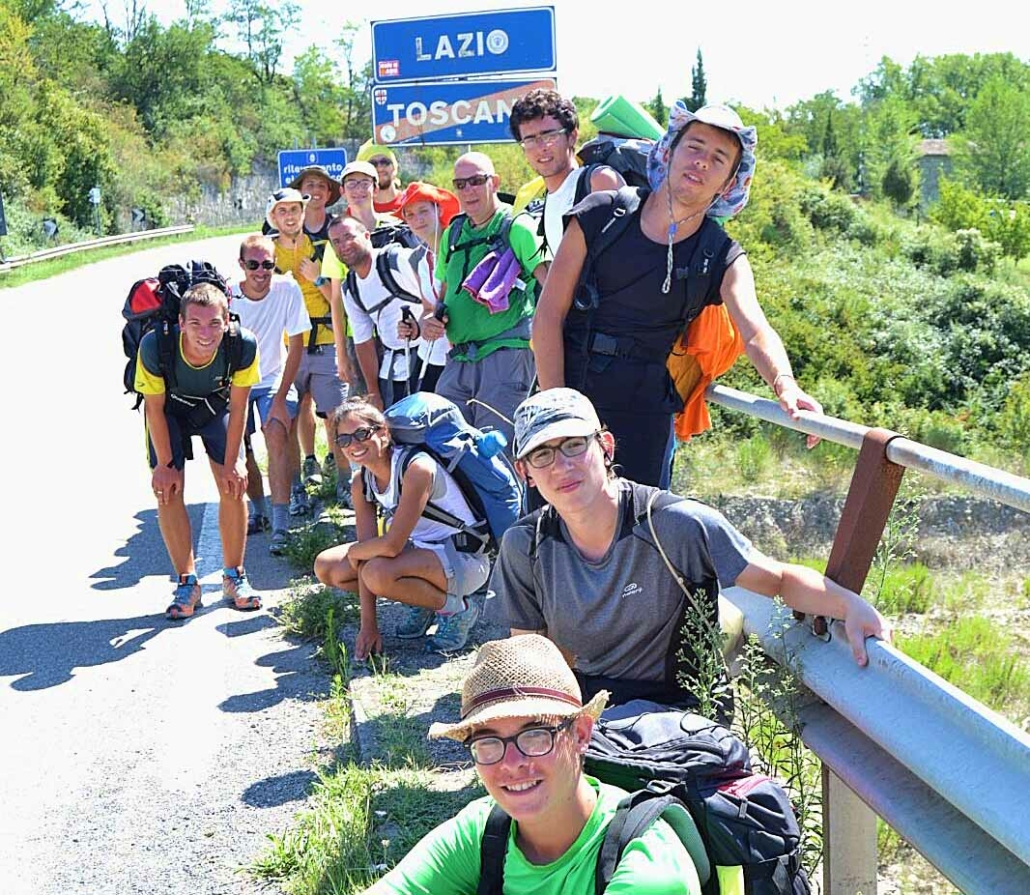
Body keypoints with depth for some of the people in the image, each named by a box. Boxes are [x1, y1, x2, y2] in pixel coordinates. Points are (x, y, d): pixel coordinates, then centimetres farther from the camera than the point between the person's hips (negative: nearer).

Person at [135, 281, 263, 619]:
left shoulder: (243, 345, -34)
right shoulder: (155, 346, -37)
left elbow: (238, 407, -18)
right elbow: (155, 408, -20)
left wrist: (232, 463, -13)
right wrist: (164, 464, -14)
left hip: (217, 408, 1)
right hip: (171, 410, -1)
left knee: (233, 485, -7)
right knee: (168, 490, -9)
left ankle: (234, 576, 10)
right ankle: (187, 582, 4)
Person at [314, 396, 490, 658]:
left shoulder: (417, 468, -26)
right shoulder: (361, 484, -1)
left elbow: (392, 545, -30)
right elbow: (368, 545, -5)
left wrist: (353, 551, -9)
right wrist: (368, 624, -11)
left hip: (465, 559, -9)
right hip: (419, 551, 9)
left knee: (378, 573, -34)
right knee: (327, 568, 1)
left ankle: (458, 608, -9)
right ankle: (423, 600, 9)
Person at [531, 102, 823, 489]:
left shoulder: (723, 260, -1)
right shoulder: (600, 217, -2)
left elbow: (755, 331, -19)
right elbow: (548, 317, -3)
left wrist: (785, 384, -41)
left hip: (644, 415, 0)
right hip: (565, 389, 0)